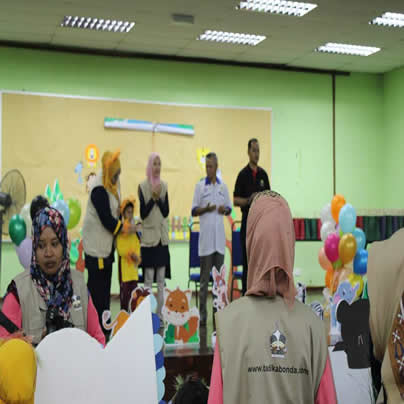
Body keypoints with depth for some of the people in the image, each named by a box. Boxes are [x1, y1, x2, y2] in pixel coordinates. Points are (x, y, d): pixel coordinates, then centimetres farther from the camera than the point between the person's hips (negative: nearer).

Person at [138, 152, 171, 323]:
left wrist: (159, 198, -13)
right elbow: (143, 213, -8)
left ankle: (160, 314, 13)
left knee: (161, 279, 6)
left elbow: (166, 212, 2)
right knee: (149, 279, -3)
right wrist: (153, 198, -19)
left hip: (162, 236, 4)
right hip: (149, 236, -4)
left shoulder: (164, 185, 8)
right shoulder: (143, 186, -3)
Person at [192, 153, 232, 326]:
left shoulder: (223, 186, 11)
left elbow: (229, 208, 16)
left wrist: (224, 209, -6)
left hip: (219, 237, 3)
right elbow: (194, 211, 1)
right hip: (206, 236, -3)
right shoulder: (200, 186, 2)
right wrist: (206, 209, -17)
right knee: (205, 276, -1)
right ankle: (202, 313, 4)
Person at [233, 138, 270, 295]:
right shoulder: (243, 174, -2)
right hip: (248, 221, -4)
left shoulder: (263, 174, 11)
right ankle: (246, 295, 4)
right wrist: (249, 200, -20)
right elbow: (235, 200, -5)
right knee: (247, 261, -2)